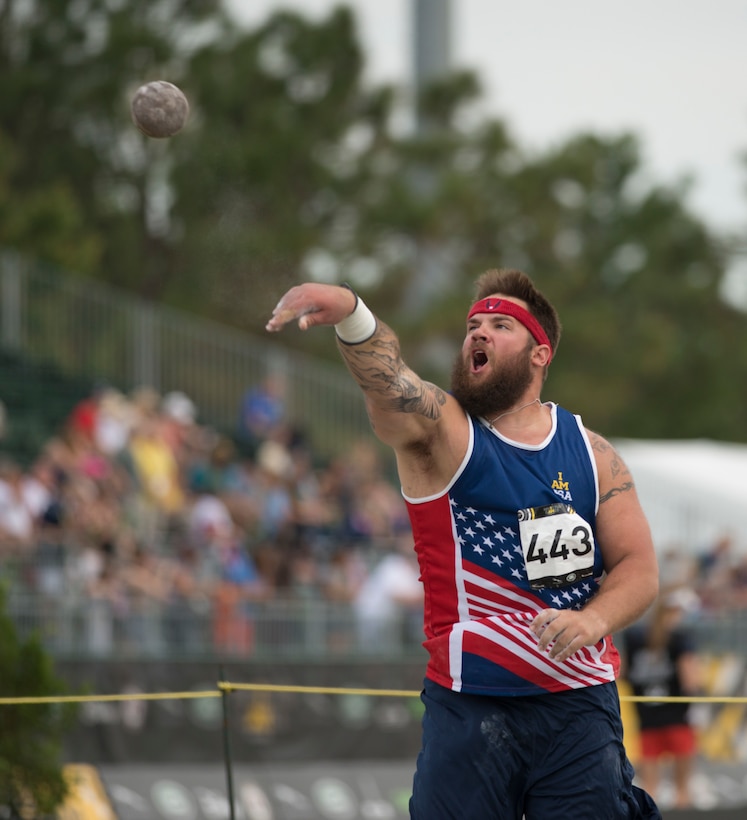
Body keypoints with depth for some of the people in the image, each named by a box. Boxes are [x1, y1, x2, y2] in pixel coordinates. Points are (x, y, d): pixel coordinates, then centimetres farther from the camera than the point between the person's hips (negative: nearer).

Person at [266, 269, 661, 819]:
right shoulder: (441, 429, -1)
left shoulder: (590, 453, 10)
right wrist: (352, 315, -45)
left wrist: (593, 619, -15)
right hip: (469, 706, -2)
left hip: (580, 705, 2)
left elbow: (640, 567, 7)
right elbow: (388, 377, -23)